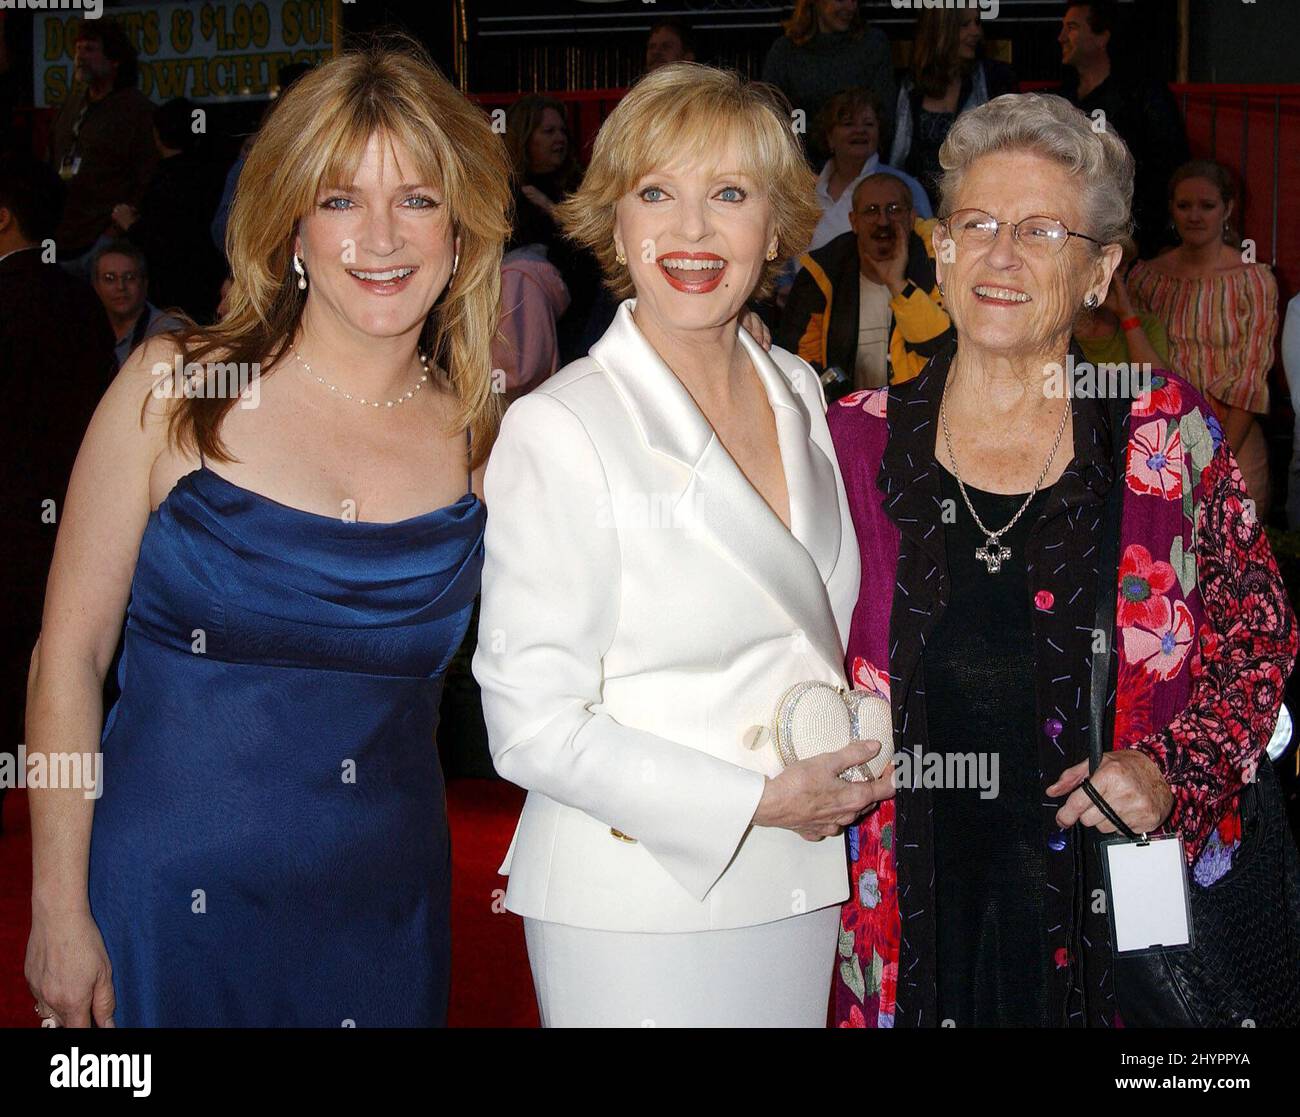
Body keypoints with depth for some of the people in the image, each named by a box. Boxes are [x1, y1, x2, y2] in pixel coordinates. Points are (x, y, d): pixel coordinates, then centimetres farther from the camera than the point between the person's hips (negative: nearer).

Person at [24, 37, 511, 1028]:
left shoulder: (485, 436, 0)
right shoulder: (175, 388, -7)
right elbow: (70, 652, -5)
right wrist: (60, 910, -6)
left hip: (385, 910, 3)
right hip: (170, 900, -2)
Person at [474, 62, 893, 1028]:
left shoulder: (797, 393, 5)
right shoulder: (555, 429, -14)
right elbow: (532, 726, -16)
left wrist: (856, 751, 3)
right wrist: (758, 802, -16)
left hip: (799, 892, 6)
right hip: (634, 908, -5)